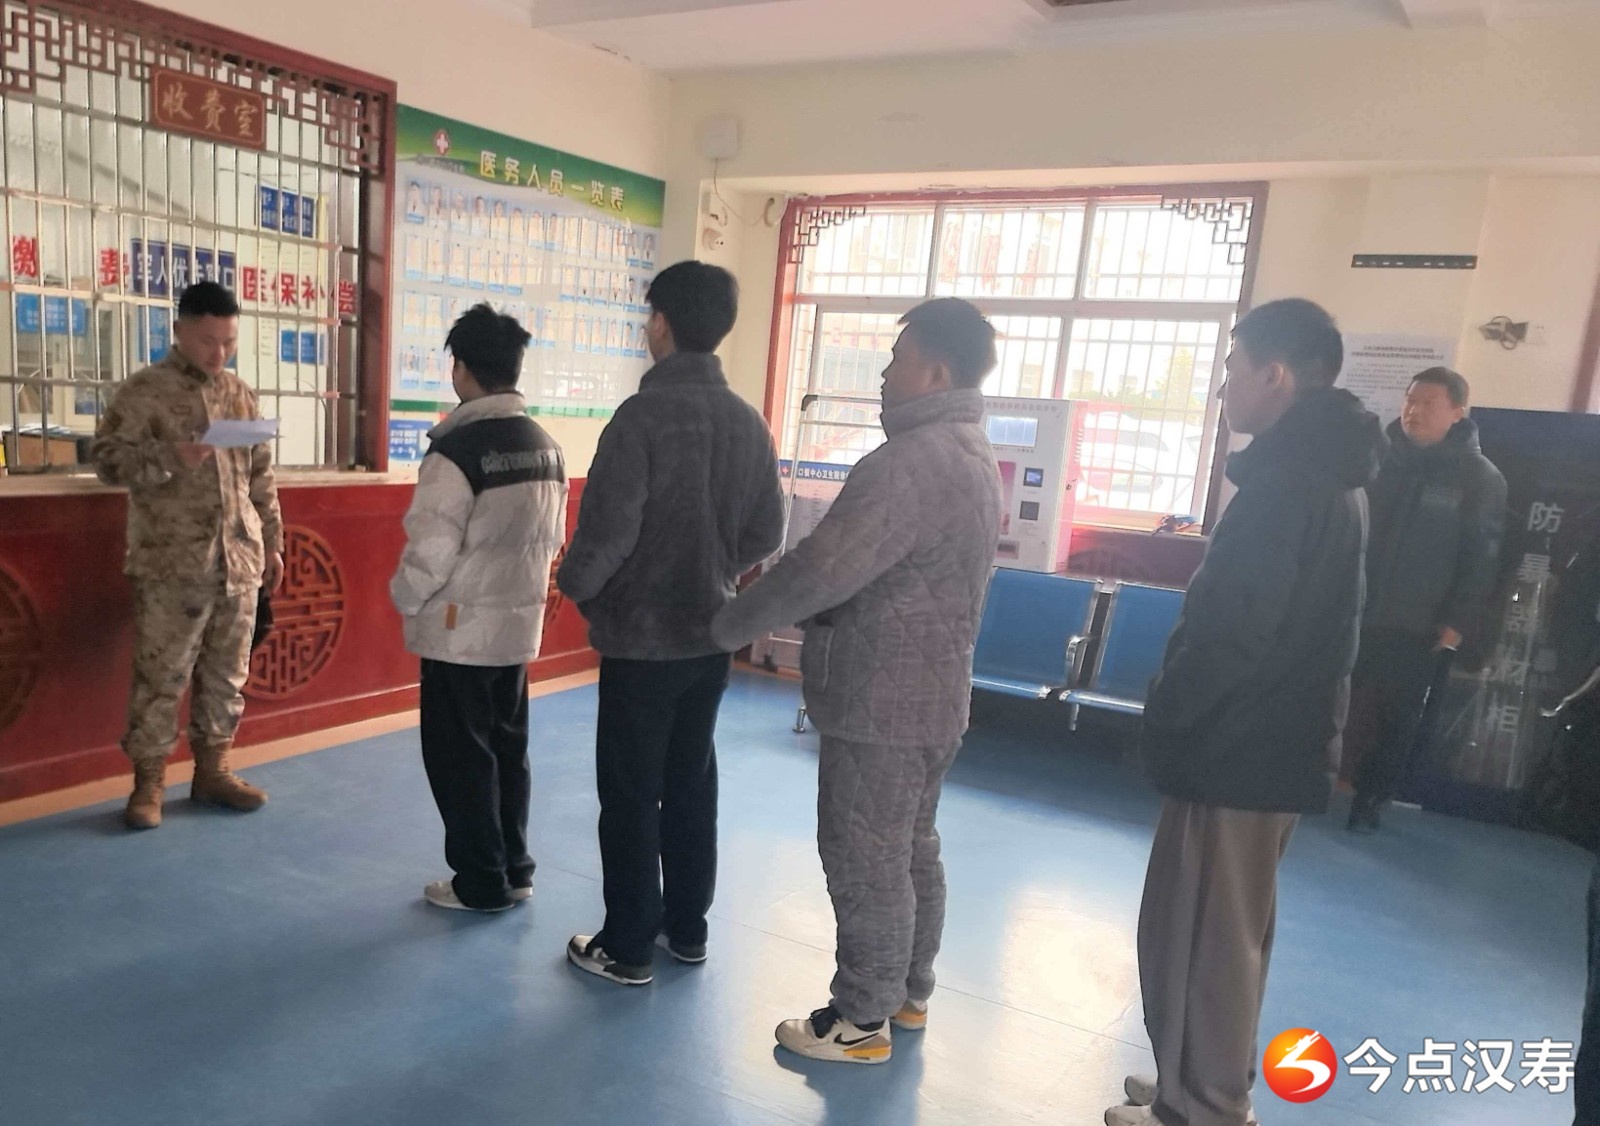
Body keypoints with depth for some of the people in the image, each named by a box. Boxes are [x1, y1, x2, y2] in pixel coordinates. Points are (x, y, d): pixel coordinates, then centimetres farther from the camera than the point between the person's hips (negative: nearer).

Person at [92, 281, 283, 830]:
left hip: (238, 561, 5)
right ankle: (148, 781, 14)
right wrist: (169, 457, -24)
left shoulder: (240, 393, 12)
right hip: (169, 566, -5)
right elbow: (107, 459, -7)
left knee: (226, 674, 11)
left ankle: (212, 770, 24)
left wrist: (272, 541, 14)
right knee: (161, 676, 1)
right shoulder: (143, 390, -4)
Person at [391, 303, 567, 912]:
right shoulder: (547, 448, 4)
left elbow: (431, 551, -17)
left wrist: (405, 598, 0)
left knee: (460, 755, 6)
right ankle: (514, 870, 27)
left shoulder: (456, 449, -19)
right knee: (508, 747, 17)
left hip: (460, 628, -7)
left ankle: (481, 883, 16)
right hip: (519, 622, 7)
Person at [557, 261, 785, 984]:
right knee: (691, 784, 18)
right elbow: (765, 534, 7)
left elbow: (607, 531, -21)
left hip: (640, 638, -6)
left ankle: (626, 947, 19)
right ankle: (686, 928, 31)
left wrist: (575, 586, -2)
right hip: (710, 637, 6)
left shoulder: (643, 415, -18)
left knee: (630, 794, 7)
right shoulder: (748, 422, 2)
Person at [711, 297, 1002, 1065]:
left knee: (865, 861, 4)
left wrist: (728, 627, -12)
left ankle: (863, 1021, 18)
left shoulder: (909, 461, -23)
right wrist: (771, 594, 11)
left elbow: (824, 568, -27)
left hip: (881, 700, -10)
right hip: (935, 693, 10)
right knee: (912, 849, 20)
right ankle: (909, 992, 35)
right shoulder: (973, 454, 11)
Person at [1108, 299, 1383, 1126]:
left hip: (1238, 747, -10)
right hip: (1275, 741, 10)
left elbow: (1231, 631, -24)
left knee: (1200, 932, 3)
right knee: (1228, 929, 20)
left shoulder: (1287, 481, -20)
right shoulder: (1327, 472, 11)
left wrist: (1164, 717, -10)